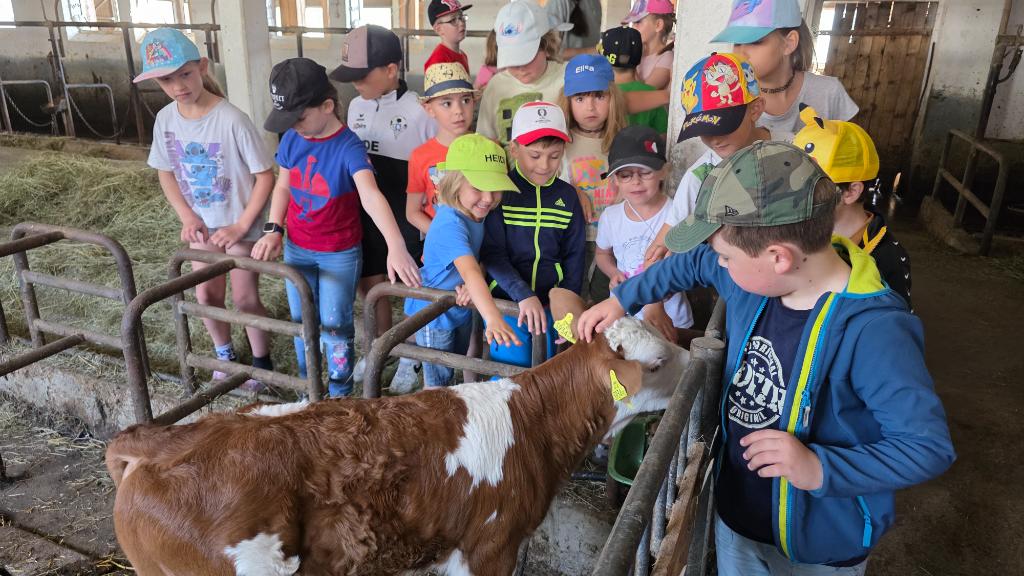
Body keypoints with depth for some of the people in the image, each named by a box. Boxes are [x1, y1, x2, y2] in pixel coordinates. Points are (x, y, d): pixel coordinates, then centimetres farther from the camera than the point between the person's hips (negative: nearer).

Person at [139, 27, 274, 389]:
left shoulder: (231, 119, -23)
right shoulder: (165, 119, -5)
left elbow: (265, 176, -18)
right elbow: (166, 172, 8)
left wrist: (241, 226, -18)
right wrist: (187, 218, -4)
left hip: (241, 226, -5)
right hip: (202, 225, 5)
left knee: (245, 299, 4)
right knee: (206, 296, 13)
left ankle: (262, 362, 27)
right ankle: (225, 356, 38)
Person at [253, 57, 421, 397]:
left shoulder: (349, 146, -22)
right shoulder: (291, 139, -5)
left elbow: (371, 196, -37)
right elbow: (283, 187, 9)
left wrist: (396, 248, -50)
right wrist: (273, 231, -4)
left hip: (340, 254, -5)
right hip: (296, 248, 5)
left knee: (334, 326, 5)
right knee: (301, 322, 17)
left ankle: (339, 394, 26)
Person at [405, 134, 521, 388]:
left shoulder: (474, 214, -7)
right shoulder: (451, 224, -35)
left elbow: (479, 262, -3)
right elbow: (470, 271, -48)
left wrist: (472, 286, -25)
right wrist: (493, 318, -58)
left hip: (461, 309, 8)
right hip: (434, 312, -8)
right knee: (438, 382, 10)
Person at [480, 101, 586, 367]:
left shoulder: (567, 195, 2)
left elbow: (575, 255, 7)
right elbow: (492, 254, -12)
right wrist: (524, 295, -22)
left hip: (550, 303, 3)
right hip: (506, 300, -3)